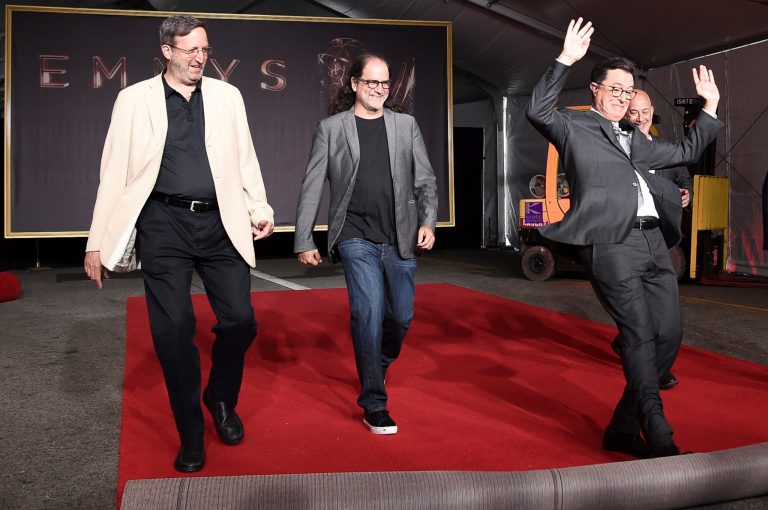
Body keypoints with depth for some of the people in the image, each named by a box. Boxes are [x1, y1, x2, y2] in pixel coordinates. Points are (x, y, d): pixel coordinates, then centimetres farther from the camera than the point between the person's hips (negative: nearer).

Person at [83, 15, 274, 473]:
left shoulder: (227, 96, 10)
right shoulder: (135, 98, 4)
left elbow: (244, 159, 11)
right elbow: (115, 171, 2)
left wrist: (260, 209, -2)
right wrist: (98, 241, -1)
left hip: (220, 225, 2)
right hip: (163, 225, -1)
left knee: (240, 321, -2)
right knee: (173, 332, 2)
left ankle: (222, 399, 29)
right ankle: (191, 435, 20)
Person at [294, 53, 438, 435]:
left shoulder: (406, 125, 10)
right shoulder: (330, 128, 3)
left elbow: (425, 179, 9)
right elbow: (312, 188, 2)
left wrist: (428, 221, -6)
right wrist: (303, 240, -1)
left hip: (400, 239, 4)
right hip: (356, 238, -3)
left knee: (401, 316, 10)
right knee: (368, 312, -14)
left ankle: (378, 367, 41)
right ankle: (374, 405, -1)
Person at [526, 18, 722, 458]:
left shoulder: (636, 140, 27)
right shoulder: (574, 127, 8)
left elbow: (686, 152, 38)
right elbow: (538, 111, -11)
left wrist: (711, 107, 34)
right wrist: (565, 60, -17)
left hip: (654, 243, 8)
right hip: (611, 244, -8)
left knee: (669, 333, 5)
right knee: (639, 335, -12)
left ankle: (624, 427, 16)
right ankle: (659, 438, -6)